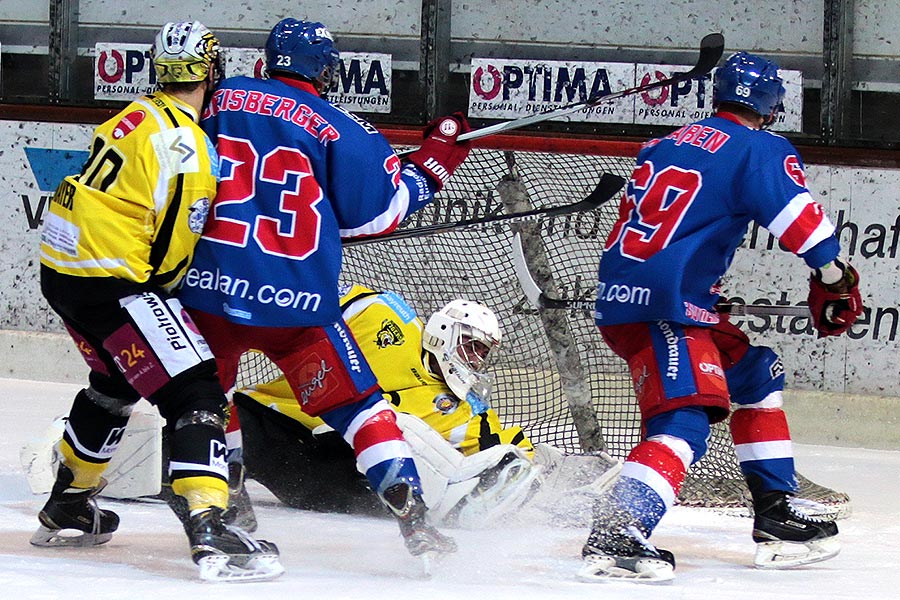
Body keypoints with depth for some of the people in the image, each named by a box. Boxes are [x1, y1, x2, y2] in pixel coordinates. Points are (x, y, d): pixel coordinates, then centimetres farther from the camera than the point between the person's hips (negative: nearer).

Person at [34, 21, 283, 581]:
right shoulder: (186, 147, -19)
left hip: (64, 266, 10)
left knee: (114, 383, 32)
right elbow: (170, 246, -15)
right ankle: (209, 528, -28)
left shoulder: (142, 116, 9)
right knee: (196, 393, -14)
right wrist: (160, 282, 3)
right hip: (111, 280, -10)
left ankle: (67, 508, 46)